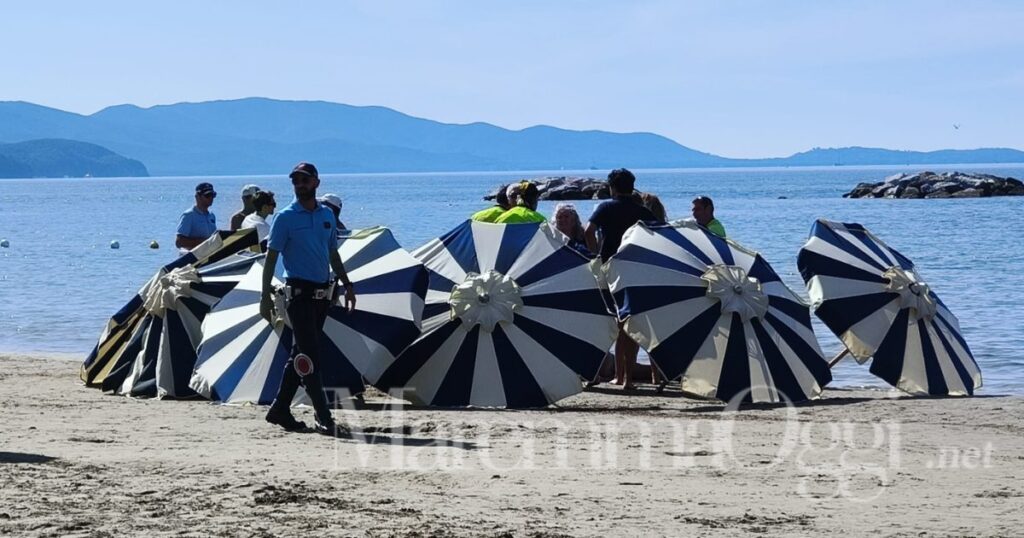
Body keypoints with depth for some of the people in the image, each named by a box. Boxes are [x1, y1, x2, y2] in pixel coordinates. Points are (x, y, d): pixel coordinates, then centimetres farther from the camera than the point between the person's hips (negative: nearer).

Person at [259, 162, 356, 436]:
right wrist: (266, 296, -12)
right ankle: (324, 418, -13)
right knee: (310, 355, -10)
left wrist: (347, 285, 17)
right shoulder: (286, 218, -5)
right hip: (299, 292, -6)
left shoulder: (327, 215, 12)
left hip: (322, 292, 6)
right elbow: (271, 257, -6)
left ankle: (280, 410, 21)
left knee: (301, 353, 12)